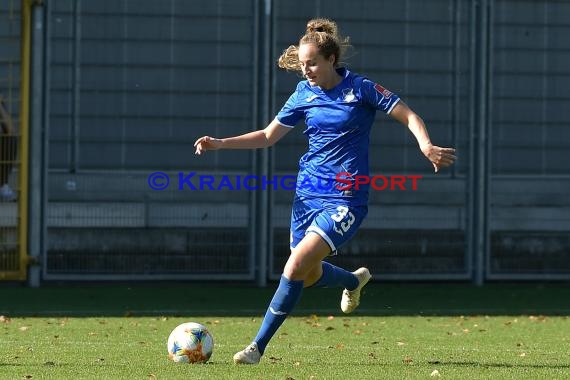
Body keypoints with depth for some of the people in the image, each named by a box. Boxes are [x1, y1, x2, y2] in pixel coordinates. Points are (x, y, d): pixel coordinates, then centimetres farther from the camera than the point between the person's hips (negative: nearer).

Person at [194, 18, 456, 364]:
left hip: (346, 199, -6)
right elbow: (268, 136, 13)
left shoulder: (361, 89, -8)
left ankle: (259, 346, -12)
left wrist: (427, 147, -24)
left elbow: (409, 116, -5)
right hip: (308, 195, 6)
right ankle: (355, 280, 48)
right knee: (310, 276, 13)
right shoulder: (304, 95, 5)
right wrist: (220, 144, 2)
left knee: (296, 267, -20)